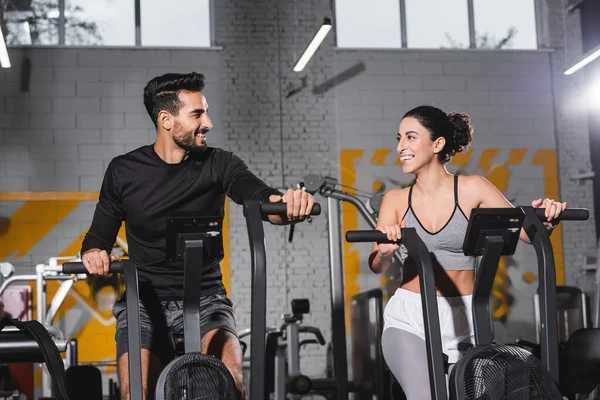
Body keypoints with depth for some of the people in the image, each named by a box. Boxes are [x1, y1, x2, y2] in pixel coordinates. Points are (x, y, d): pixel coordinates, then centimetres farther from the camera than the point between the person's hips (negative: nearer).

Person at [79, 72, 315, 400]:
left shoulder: (219, 165, -1)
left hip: (205, 298, 0)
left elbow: (262, 200, -18)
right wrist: (95, 254, -18)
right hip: (145, 299, 0)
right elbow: (100, 235, 7)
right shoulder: (124, 171, 1)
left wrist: (289, 205, -42)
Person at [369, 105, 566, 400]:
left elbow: (528, 233, -2)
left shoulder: (472, 189, 0)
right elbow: (376, 266, -5)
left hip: (463, 320, 0)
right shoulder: (395, 200, 4)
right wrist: (385, 251, -28)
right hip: (409, 318, 0)